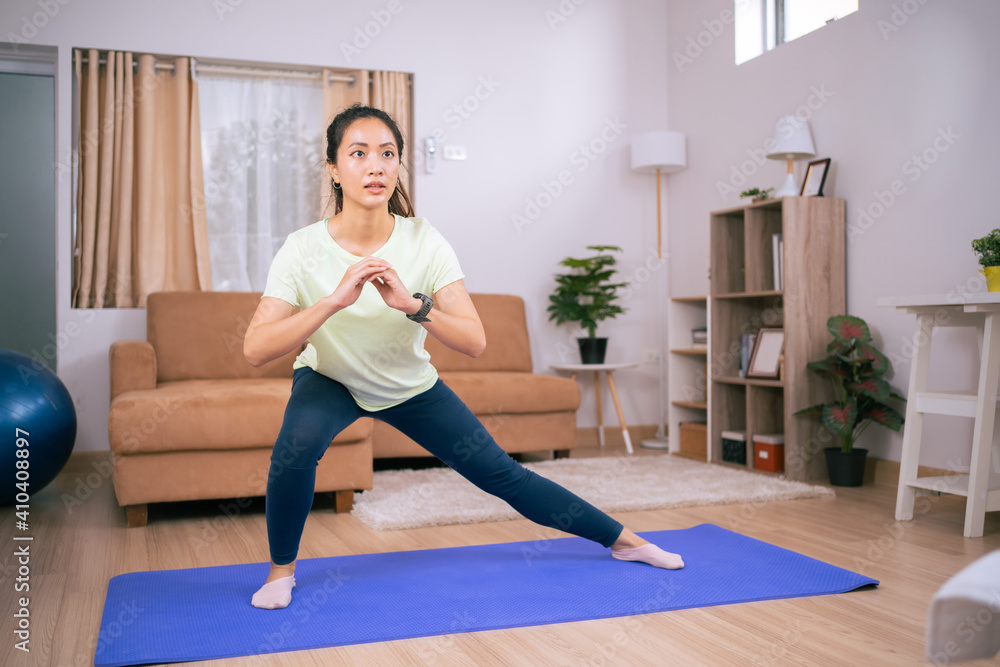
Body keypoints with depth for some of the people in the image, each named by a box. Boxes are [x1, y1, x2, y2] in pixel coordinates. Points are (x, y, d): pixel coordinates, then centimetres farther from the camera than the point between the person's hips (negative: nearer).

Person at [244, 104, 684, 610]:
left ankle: (624, 540, 20)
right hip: (329, 379, -1)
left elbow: (475, 342, -29)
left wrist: (412, 303, -46)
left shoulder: (425, 243, -25)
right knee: (297, 444, -33)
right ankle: (281, 568, -5)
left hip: (411, 385, 1)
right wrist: (334, 300, -46)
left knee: (501, 474, 2)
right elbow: (255, 349, -35)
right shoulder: (303, 250, -26)